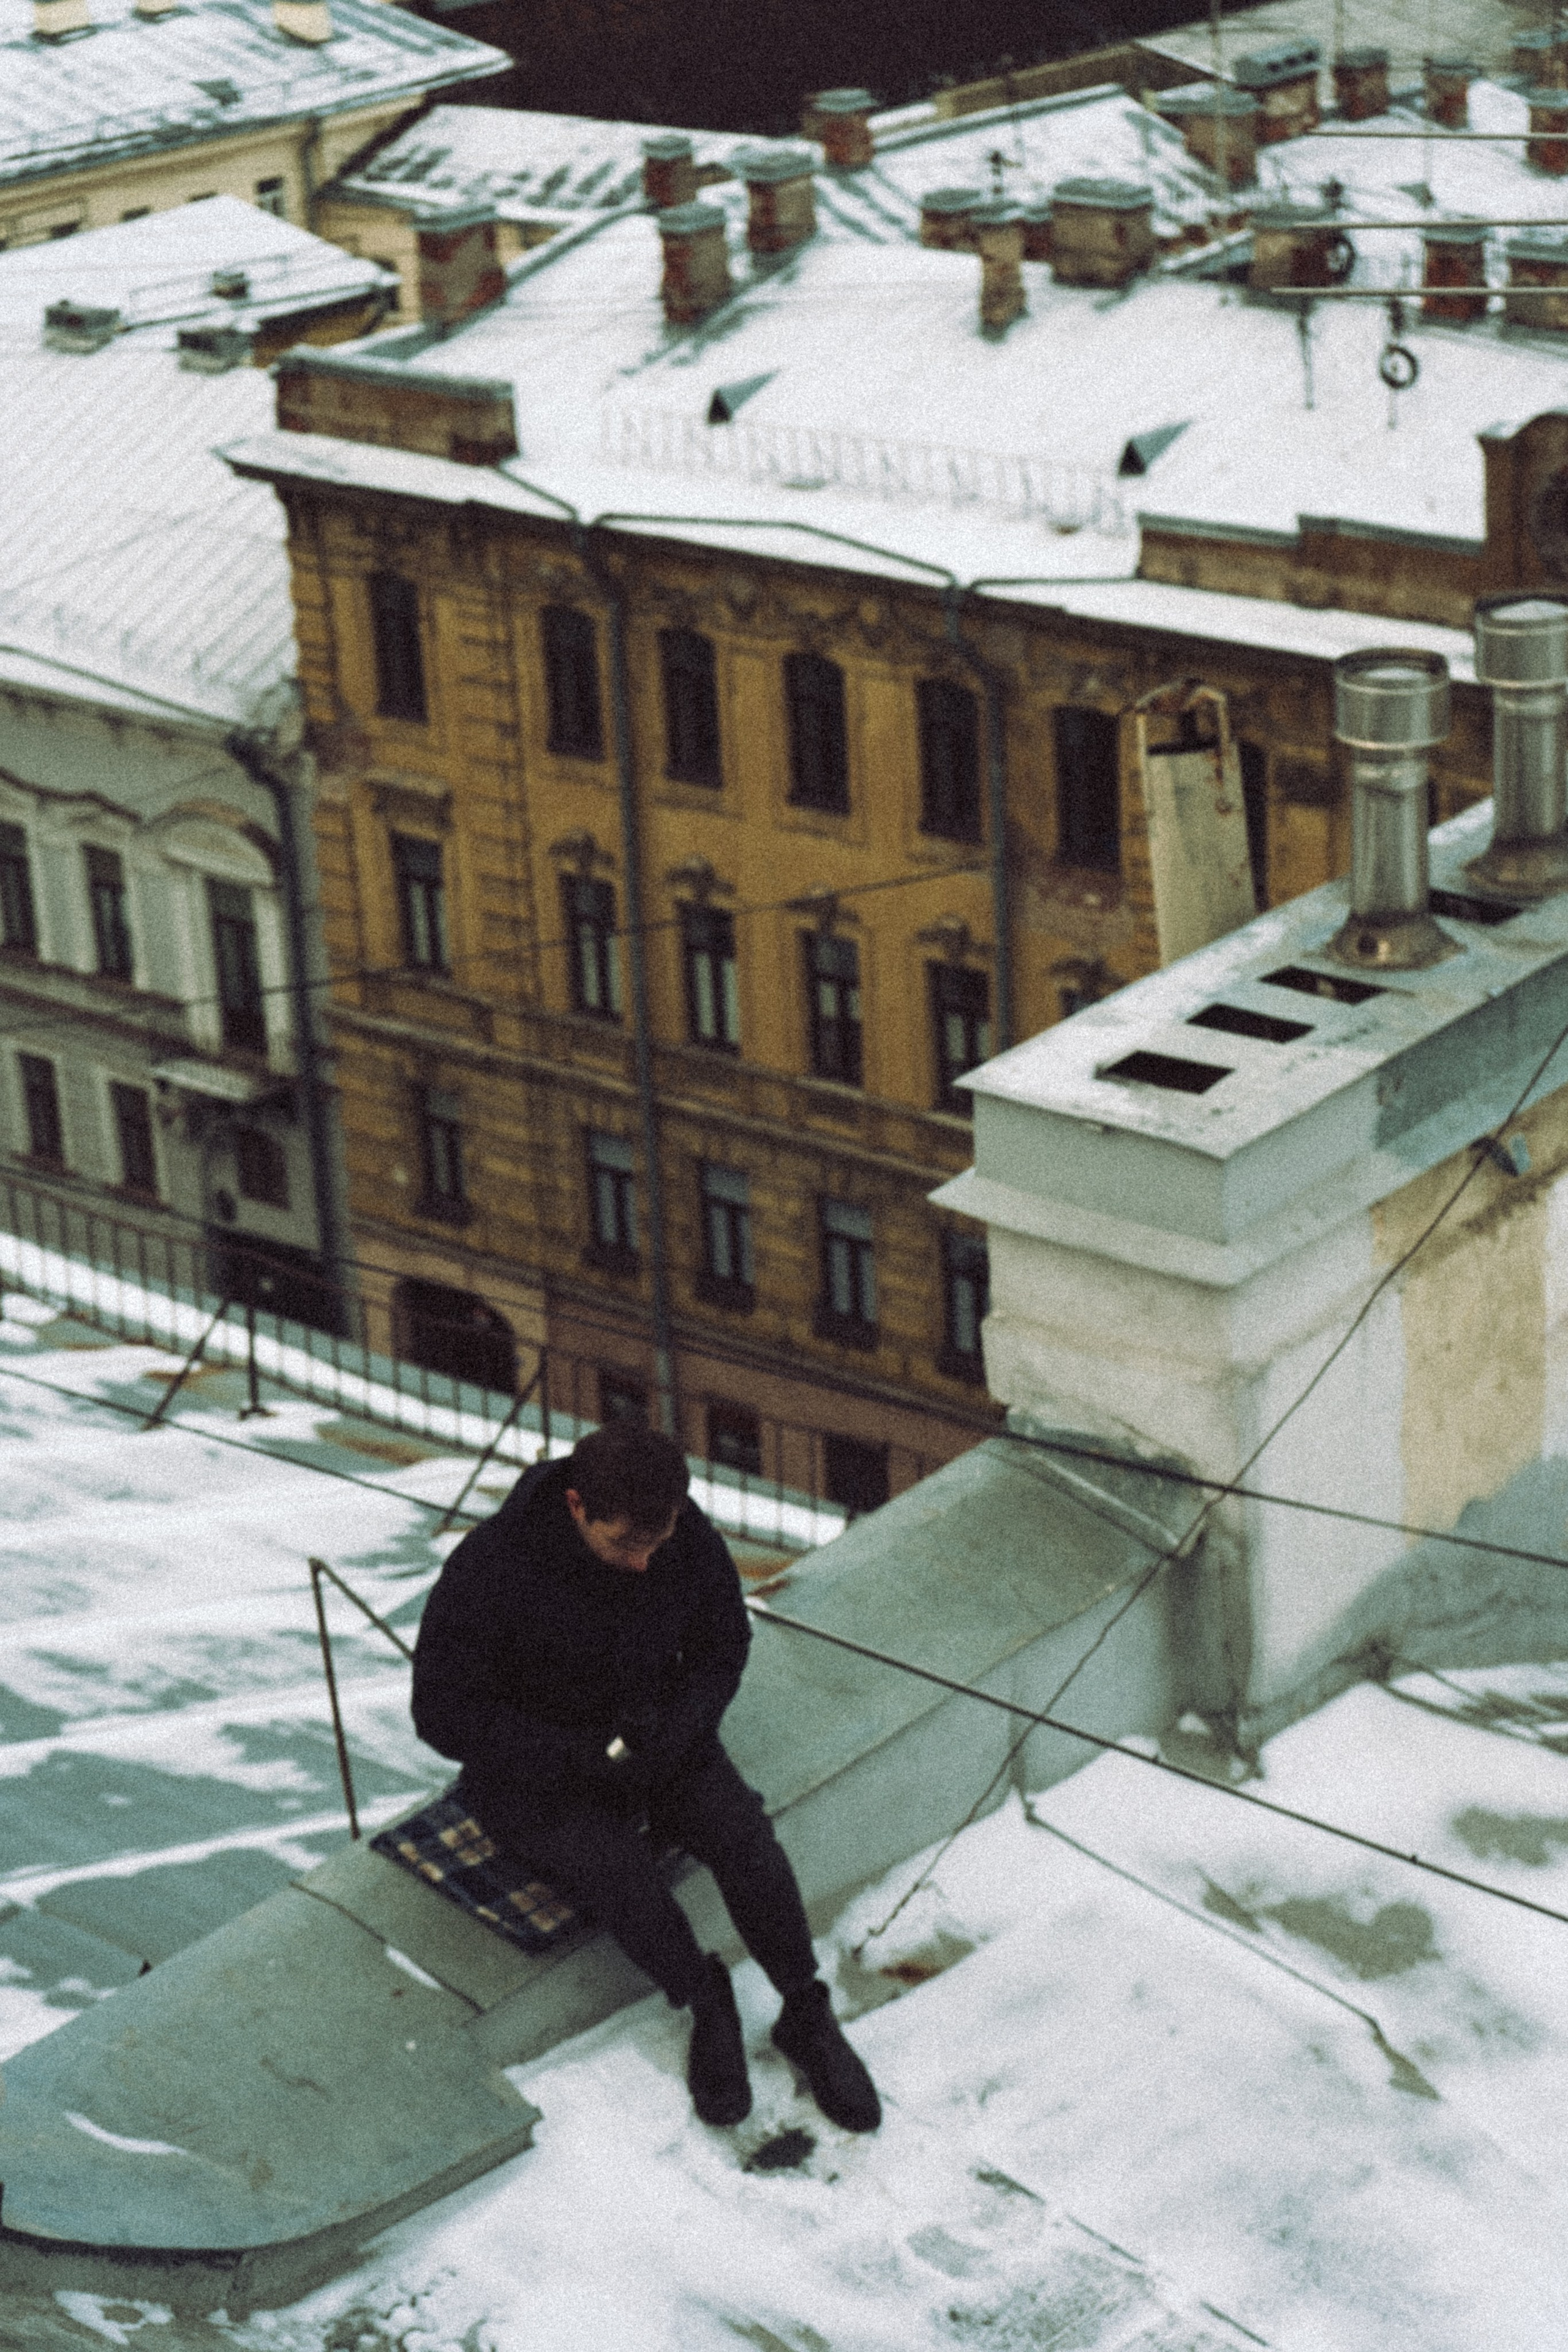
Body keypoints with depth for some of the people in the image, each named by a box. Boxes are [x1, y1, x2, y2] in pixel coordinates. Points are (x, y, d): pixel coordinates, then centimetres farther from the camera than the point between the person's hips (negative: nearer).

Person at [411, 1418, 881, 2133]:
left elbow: (722, 1647, 3)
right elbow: (444, 1714, -20)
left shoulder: (692, 1543, -14)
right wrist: (585, 1756, -27)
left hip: (653, 1743, 3)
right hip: (530, 1772, -3)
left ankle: (806, 2015, -11)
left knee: (742, 1834, -24)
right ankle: (707, 2006, -8)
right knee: (619, 1869, -31)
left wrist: (675, 1727, -18)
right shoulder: (489, 1567, -26)